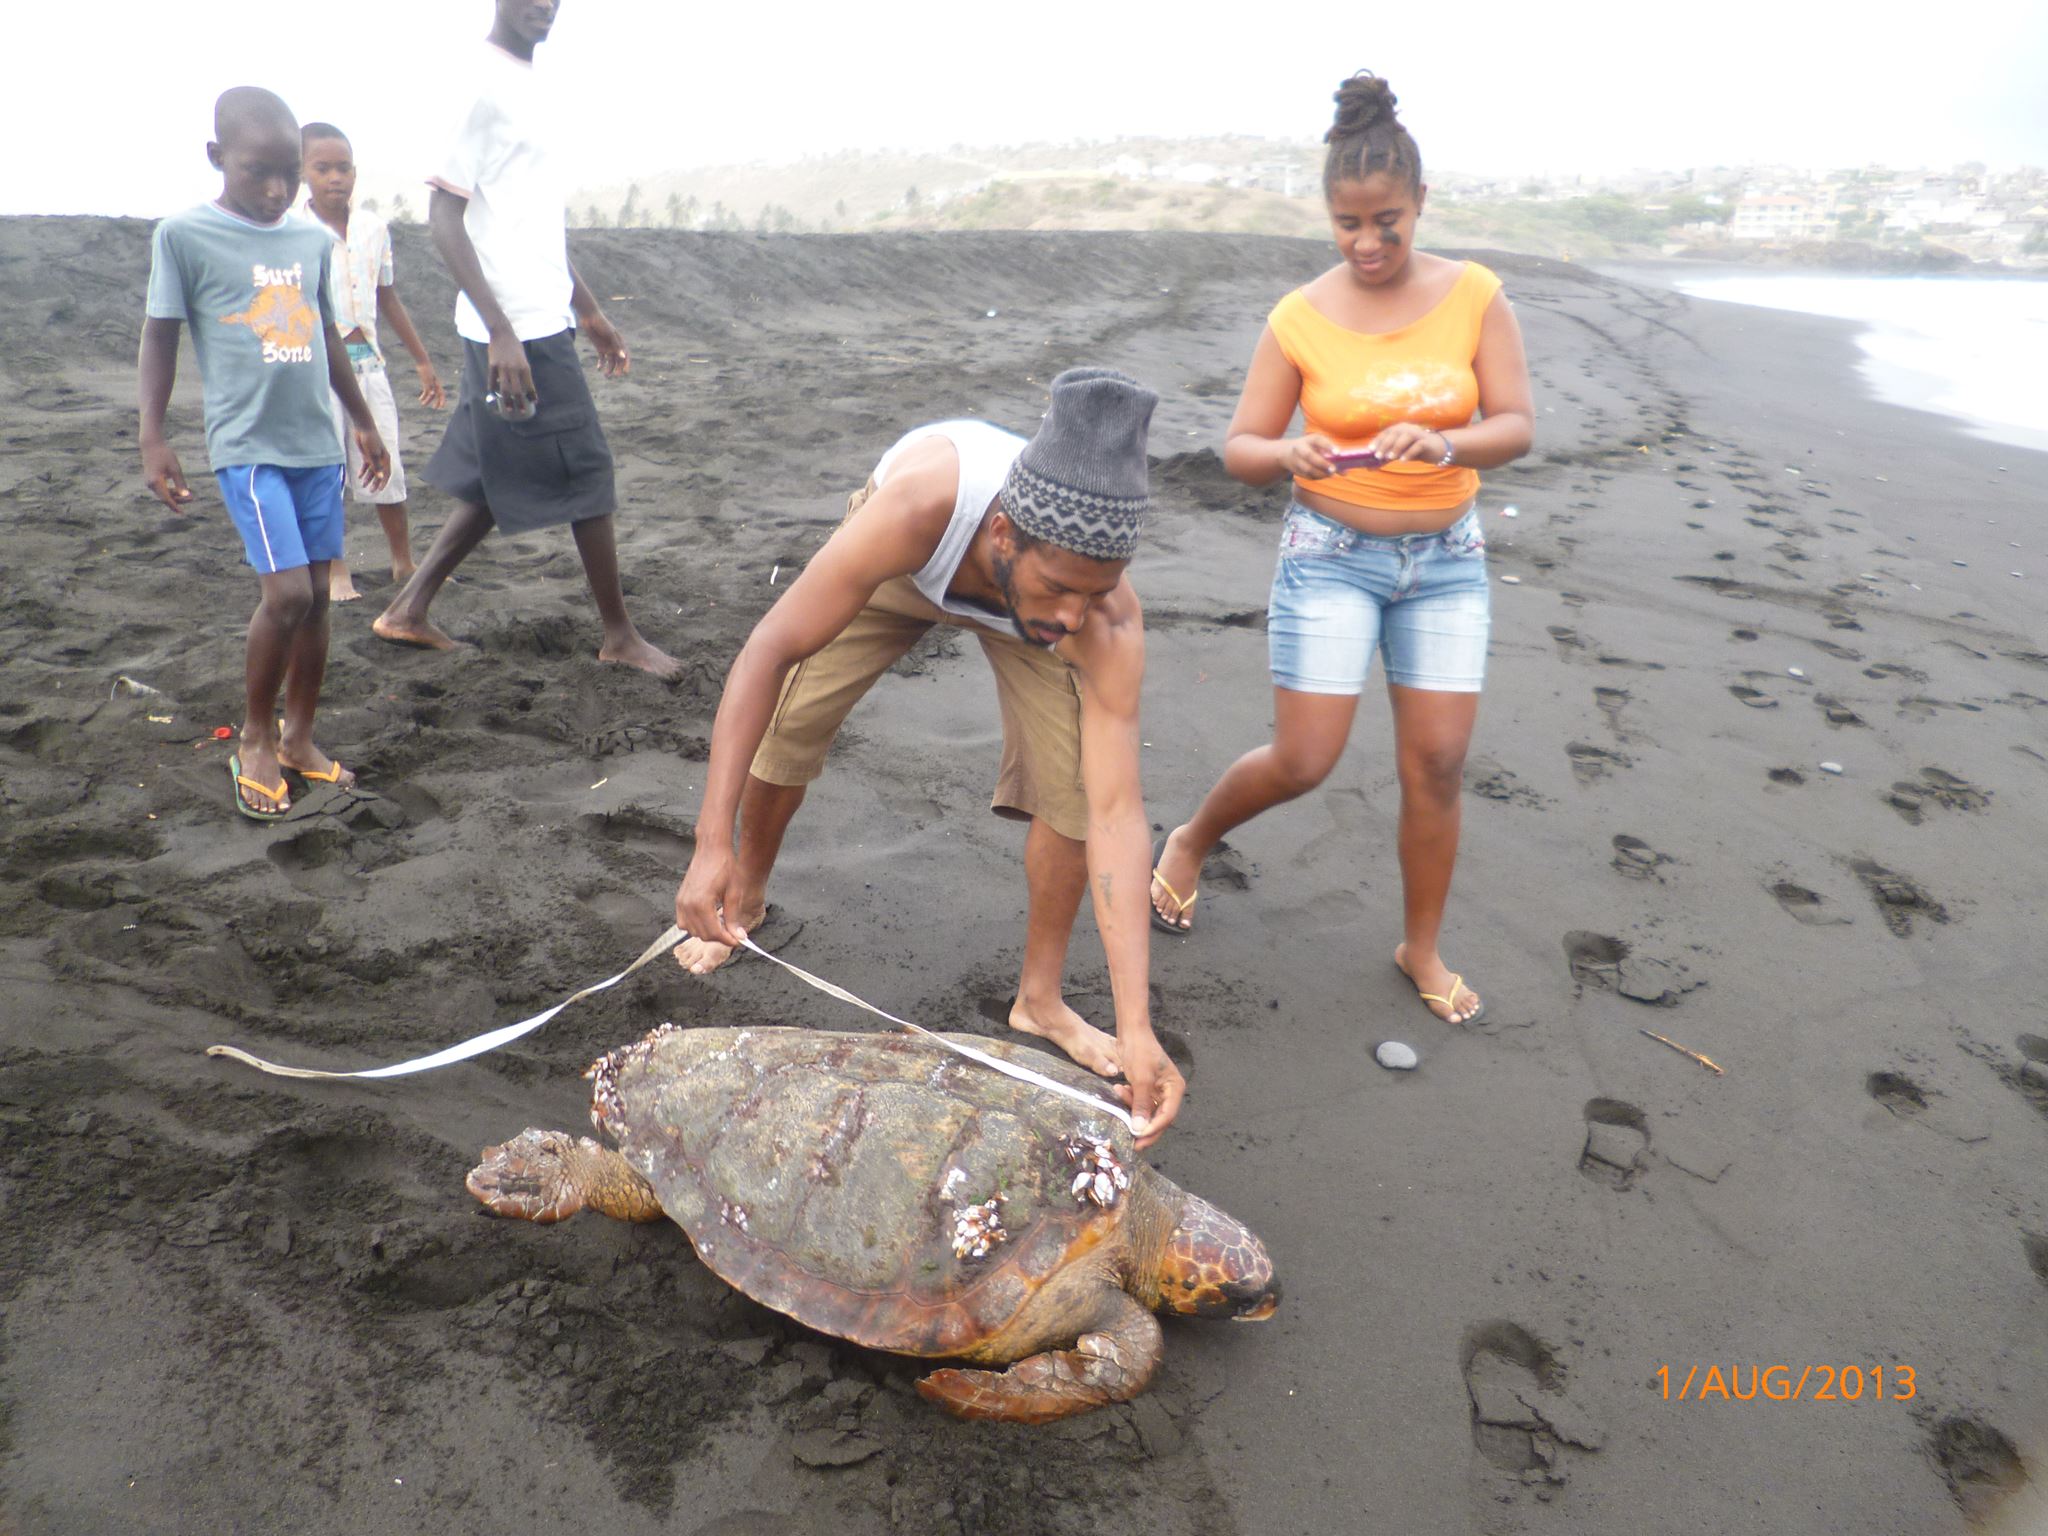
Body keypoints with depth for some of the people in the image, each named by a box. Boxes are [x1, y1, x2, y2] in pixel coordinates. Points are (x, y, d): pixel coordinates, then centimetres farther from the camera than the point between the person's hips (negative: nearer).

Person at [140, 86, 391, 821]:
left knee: (316, 594, 7)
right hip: (247, 446, -5)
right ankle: (256, 736, 7)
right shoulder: (184, 234, -5)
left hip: (317, 444, 5)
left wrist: (364, 423, 25)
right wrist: (153, 438, -6)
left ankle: (298, 738, 21)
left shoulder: (313, 239, 9)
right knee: (287, 593, -14)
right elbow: (159, 339, -1)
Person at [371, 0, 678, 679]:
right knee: (585, 472, -1)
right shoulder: (479, 82, -12)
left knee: (498, 482, 13)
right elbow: (443, 217, -17)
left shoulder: (528, 87, 17)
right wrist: (501, 330, -24)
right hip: (518, 330, -9)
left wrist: (591, 313, 26)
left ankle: (408, 610, 22)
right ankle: (619, 635, 11)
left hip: (544, 321, 9)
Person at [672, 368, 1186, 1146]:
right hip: (903, 558, 0)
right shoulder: (919, 505, -48)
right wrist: (711, 843, -48)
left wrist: (1137, 1030, -48)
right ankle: (747, 894, 30)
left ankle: (1040, 996, 8)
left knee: (1074, 782, -14)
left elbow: (1116, 813, -44)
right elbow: (771, 649, -42)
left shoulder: (1106, 622, -42)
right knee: (783, 726, -3)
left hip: (1013, 600, 0)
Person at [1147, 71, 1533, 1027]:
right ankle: (1191, 839, 27)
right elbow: (1239, 451, -4)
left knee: (1437, 765, 3)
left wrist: (1444, 444, -28)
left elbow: (1517, 427, -7)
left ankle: (1422, 949, 22)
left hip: (1446, 558, 2)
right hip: (1331, 554, -2)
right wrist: (1291, 456, -27)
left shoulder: (1474, 295, -4)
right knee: (1302, 763, -4)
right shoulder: (1300, 319, -8)